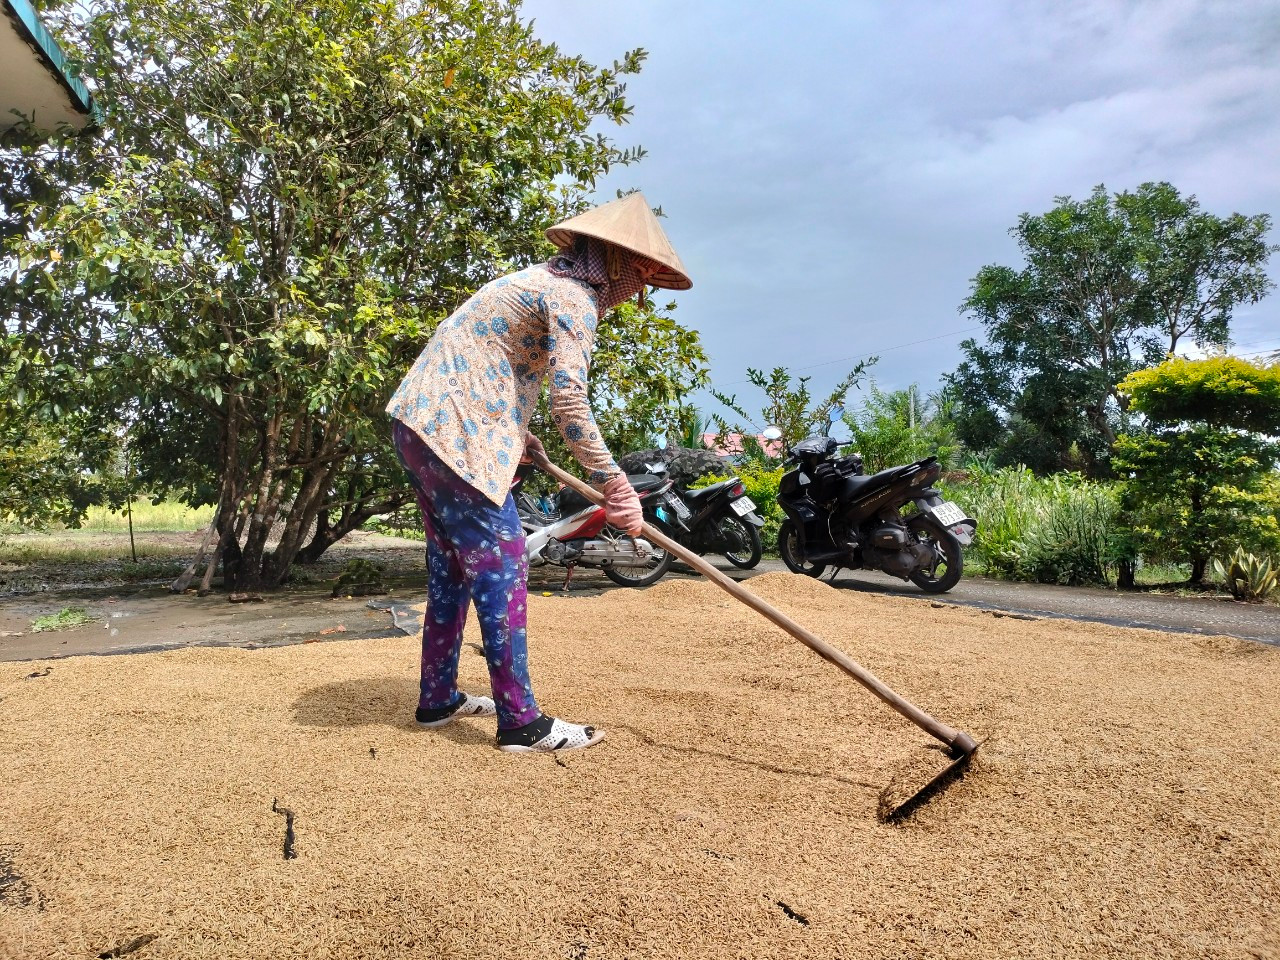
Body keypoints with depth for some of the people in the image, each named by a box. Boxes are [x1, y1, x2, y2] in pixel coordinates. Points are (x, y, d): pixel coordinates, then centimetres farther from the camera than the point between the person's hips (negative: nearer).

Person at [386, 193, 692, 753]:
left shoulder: (543, 281, 20)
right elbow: (569, 405, -22)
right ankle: (521, 723, 0)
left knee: (453, 566, 16)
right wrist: (614, 485, -19)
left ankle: (437, 699, 27)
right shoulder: (574, 297, -11)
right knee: (501, 569, -6)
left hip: (420, 423, 10)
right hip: (455, 435, -10)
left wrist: (516, 435, 21)